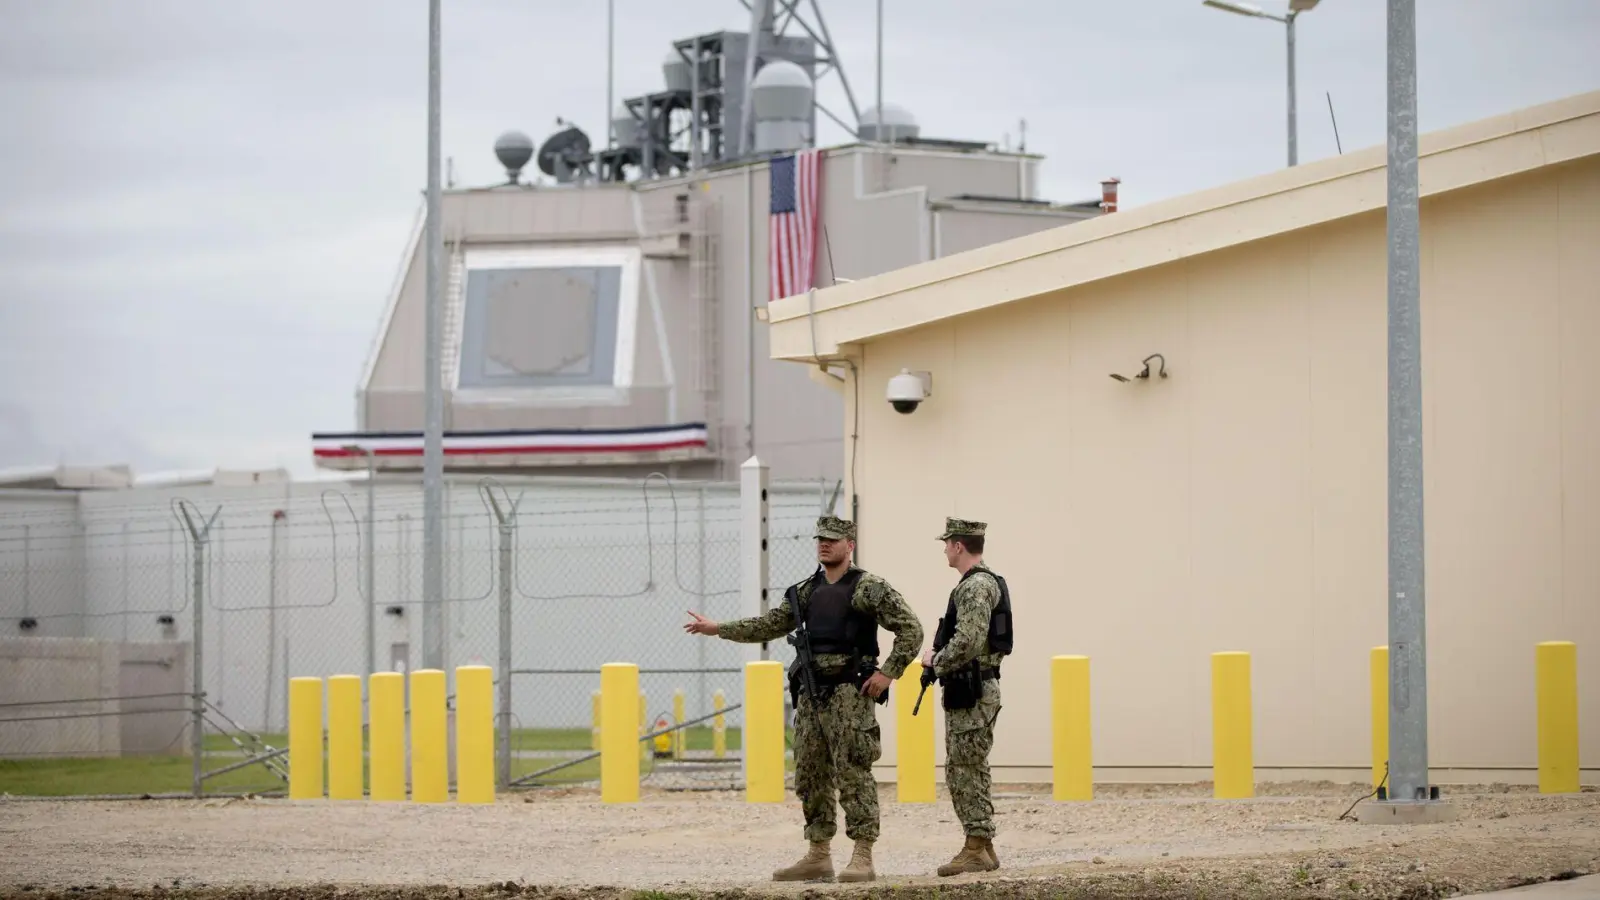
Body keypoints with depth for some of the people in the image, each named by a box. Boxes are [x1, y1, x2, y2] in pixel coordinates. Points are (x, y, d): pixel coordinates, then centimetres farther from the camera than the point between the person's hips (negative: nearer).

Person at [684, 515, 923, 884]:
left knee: (853, 774, -10)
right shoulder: (806, 591, 15)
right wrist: (716, 628, 16)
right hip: (811, 694, 8)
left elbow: (910, 629, -10)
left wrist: (888, 672, -15)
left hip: (849, 693, -8)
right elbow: (768, 626, 21)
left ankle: (863, 859, -10)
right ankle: (818, 857, 15)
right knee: (810, 777, 9)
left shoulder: (868, 588, -6)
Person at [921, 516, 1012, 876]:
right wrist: (941, 663, 11)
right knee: (962, 770, 13)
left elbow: (967, 643, -26)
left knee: (968, 770, -9)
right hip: (968, 691, 11)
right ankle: (982, 847, 15)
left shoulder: (976, 586, -16)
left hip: (972, 693, -11)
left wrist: (935, 662, -10)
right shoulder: (982, 583, 17)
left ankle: (976, 850, -8)